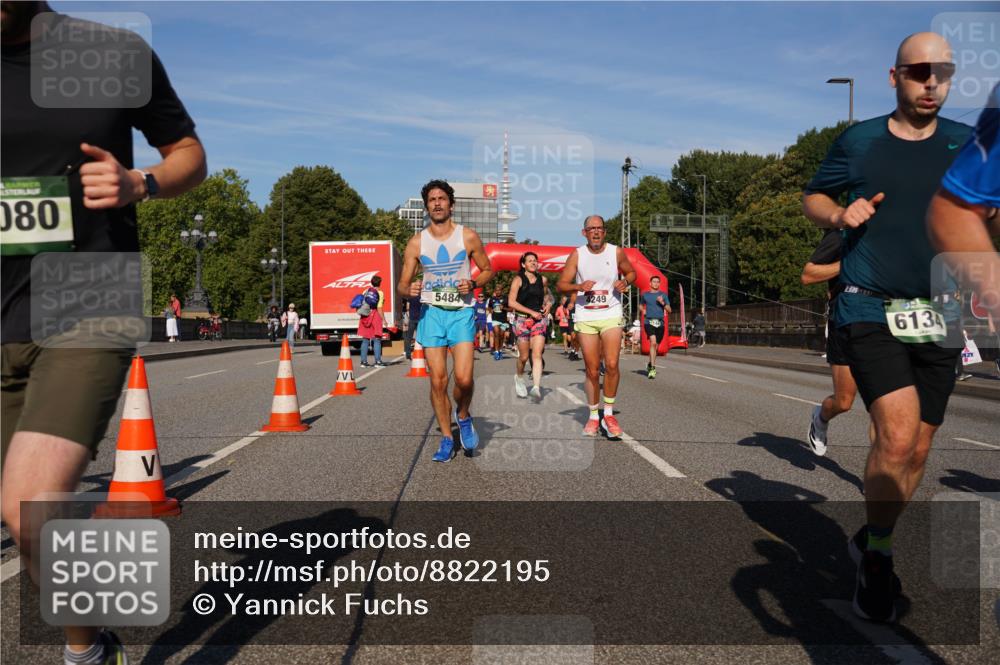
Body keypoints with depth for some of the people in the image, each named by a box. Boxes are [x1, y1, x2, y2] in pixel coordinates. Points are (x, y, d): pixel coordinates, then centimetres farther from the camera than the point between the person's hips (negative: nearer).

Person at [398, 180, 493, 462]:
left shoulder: (468, 237, 0)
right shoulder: (416, 242, 3)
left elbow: (487, 270, 10)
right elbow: (402, 284, 7)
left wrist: (473, 284, -10)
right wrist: (410, 289, -17)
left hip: (461, 312, -1)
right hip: (431, 312, 2)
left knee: (463, 378, -14)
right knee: (437, 380, 0)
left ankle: (463, 416, 18)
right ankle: (447, 438, 15)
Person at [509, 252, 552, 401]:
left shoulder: (543, 279, 8)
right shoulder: (518, 279, -4)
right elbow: (511, 302, -10)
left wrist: (549, 303, 7)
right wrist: (531, 312, -14)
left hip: (540, 319, 2)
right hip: (523, 320, -2)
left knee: (537, 354, -11)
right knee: (524, 356, 5)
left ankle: (536, 387, -19)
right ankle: (519, 377, 35)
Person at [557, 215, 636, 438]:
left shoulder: (616, 252, 1)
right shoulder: (577, 255, 0)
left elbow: (631, 272, 16)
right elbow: (561, 285, 0)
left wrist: (625, 281, -7)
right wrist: (579, 287, -19)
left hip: (611, 315, 0)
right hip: (585, 317, 1)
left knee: (611, 365, -13)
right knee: (592, 370, 4)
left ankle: (609, 414, 3)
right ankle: (593, 416, 18)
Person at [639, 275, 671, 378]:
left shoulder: (663, 295, 9)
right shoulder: (645, 295, 9)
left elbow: (669, 310, 5)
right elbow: (640, 305, 29)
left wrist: (662, 303, -11)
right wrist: (642, 310, 8)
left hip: (660, 323, 2)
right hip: (648, 321, -2)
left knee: (655, 345, 12)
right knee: (653, 342, -22)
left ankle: (649, 364, 36)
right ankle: (653, 368, -24)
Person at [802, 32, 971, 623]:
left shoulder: (968, 145, 8)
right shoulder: (859, 142, 4)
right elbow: (812, 197, 16)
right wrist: (839, 214, -5)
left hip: (939, 317, 3)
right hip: (872, 310, -3)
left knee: (917, 449, 9)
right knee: (896, 437, -20)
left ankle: (874, 544, 32)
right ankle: (877, 553, 3)